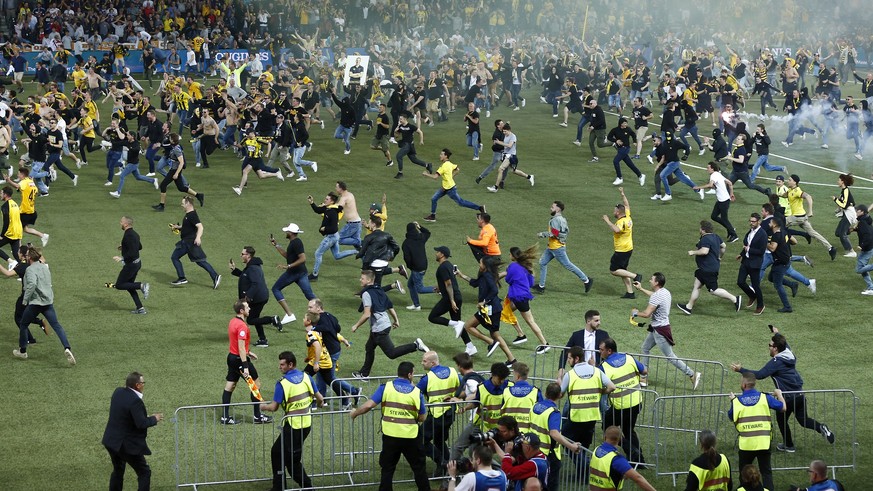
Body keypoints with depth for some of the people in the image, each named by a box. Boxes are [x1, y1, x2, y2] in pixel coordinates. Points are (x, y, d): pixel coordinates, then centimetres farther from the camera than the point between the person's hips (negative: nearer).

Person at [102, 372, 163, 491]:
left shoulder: (118, 392, 1)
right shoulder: (135, 401, -25)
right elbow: (141, 423, -26)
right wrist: (154, 419, -7)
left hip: (111, 441, 8)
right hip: (127, 445, -8)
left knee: (118, 471, 25)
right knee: (144, 473, 5)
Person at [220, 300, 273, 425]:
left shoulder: (232, 322, 7)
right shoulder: (242, 326, -22)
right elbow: (241, 347, -25)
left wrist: (247, 353, 26)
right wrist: (245, 367, -25)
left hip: (232, 357, 9)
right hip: (240, 359, -9)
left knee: (229, 386, 10)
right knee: (256, 384, 3)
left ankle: (225, 417, 12)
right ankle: (258, 416, 9)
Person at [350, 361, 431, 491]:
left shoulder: (386, 387, -5)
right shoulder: (417, 392, -4)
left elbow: (368, 405, -10)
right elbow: (422, 417, 1)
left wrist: (354, 413, 6)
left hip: (390, 435, 0)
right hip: (410, 436, 0)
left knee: (387, 469, 12)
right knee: (419, 468, 16)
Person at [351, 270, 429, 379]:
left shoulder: (366, 293, -15)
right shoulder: (379, 291, 12)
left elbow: (367, 314, -23)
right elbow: (390, 307, 17)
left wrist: (356, 326, -11)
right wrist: (396, 321, 29)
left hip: (379, 329, -10)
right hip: (386, 324, 10)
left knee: (391, 353, -6)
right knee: (369, 348, 21)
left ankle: (416, 345, -14)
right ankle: (364, 374, 29)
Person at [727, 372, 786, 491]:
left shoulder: (737, 401, -4)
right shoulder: (764, 397, -3)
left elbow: (731, 417, 10)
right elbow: (782, 407, 5)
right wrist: (779, 394, 25)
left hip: (746, 443, 0)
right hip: (763, 442, 1)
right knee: (766, 471, 9)